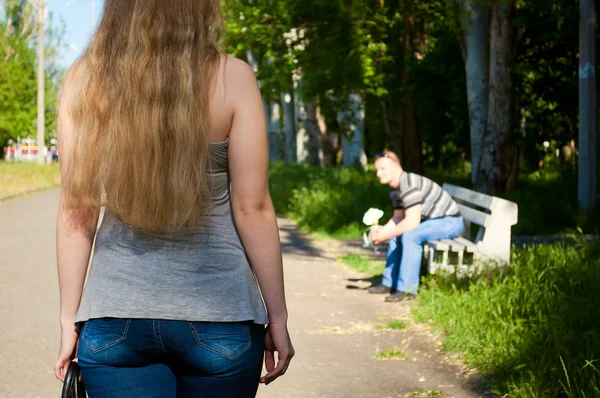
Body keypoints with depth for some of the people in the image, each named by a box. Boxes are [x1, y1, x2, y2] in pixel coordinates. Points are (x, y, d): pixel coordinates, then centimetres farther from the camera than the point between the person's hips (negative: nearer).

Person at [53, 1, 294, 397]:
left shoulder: (84, 80, -1)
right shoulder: (232, 78, -7)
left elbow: (76, 211, 0)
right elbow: (252, 209, -7)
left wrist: (71, 319, 7)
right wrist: (277, 317, 2)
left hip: (114, 317, 1)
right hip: (218, 313, -1)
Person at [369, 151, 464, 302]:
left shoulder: (409, 186, -26)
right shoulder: (396, 188, 7)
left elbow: (412, 222, -32)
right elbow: (398, 217, 9)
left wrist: (386, 235, -24)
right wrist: (382, 229, -9)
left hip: (450, 221, -11)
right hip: (434, 220, 11)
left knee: (410, 235, -29)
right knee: (397, 234, 14)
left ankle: (407, 289, -25)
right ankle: (390, 283, 19)